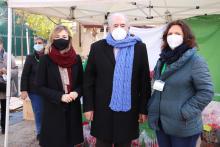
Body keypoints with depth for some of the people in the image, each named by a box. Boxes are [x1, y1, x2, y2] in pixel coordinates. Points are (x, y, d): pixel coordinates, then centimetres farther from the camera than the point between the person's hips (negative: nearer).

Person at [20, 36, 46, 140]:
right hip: (34, 91, -1)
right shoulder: (30, 58, -2)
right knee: (38, 112, 3)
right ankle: (40, 132, 17)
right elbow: (24, 75, -4)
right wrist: (23, 90, -11)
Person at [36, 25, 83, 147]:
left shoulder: (76, 59, 4)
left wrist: (76, 93, -11)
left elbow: (81, 82, 10)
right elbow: (40, 86, -5)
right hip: (53, 109, -2)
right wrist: (59, 96, -17)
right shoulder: (45, 59, -4)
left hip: (73, 108, 3)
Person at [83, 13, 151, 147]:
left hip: (128, 110, 0)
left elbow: (145, 80, 0)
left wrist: (143, 109, 0)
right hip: (103, 109, 0)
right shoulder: (97, 47, 0)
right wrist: (88, 106, -2)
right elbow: (89, 79, 1)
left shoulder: (139, 48, -1)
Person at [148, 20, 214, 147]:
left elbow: (206, 92, -16)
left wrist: (185, 113, -18)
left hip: (183, 127, -6)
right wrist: (152, 106, 9)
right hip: (160, 122, 6)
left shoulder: (195, 61, -12)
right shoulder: (163, 60, 10)